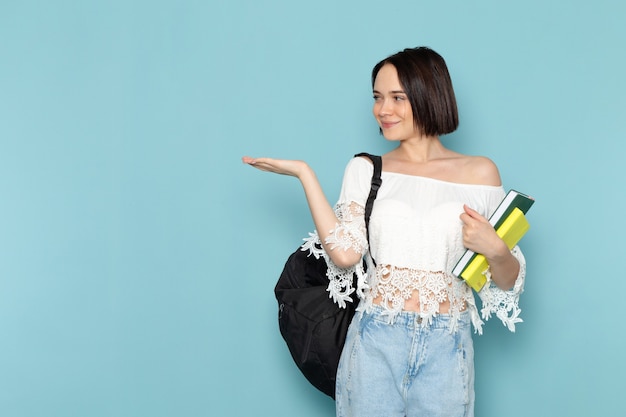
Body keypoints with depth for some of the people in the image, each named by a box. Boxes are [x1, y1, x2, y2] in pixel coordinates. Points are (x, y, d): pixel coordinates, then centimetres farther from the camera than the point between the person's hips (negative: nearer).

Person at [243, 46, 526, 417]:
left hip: (445, 347, 0)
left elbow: (508, 281, 6)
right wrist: (305, 174, -6)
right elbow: (344, 254, -9)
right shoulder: (366, 170, 6)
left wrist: (494, 249, -15)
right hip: (376, 341, 0)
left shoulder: (480, 173, 4)